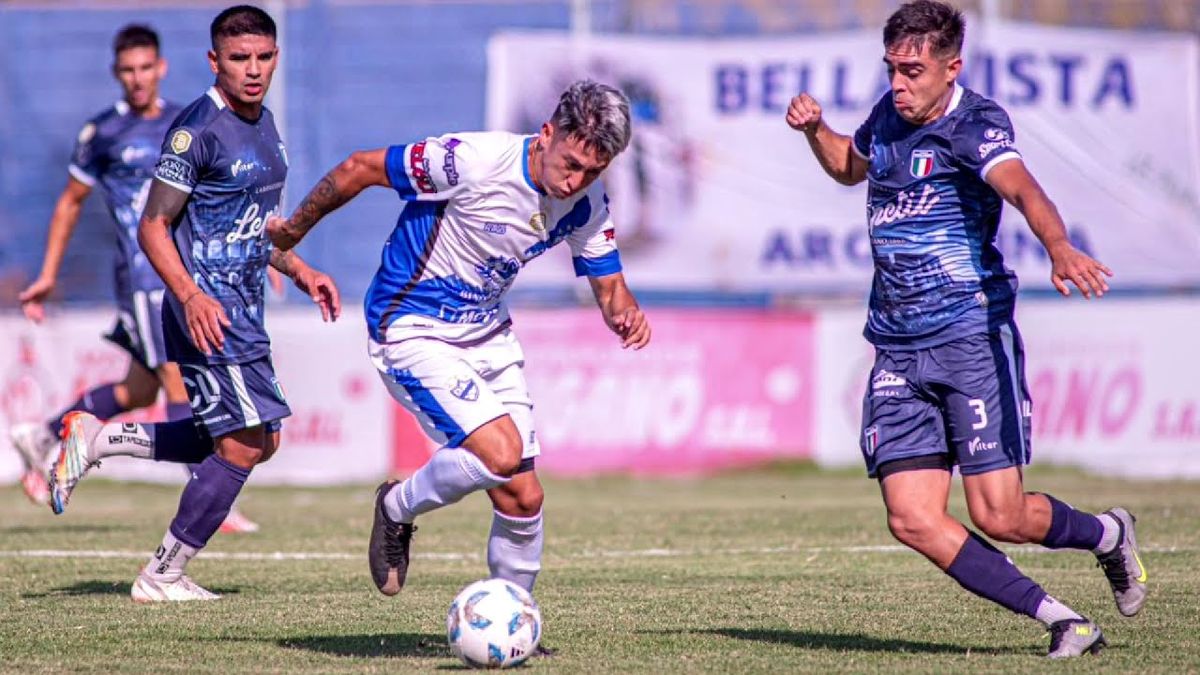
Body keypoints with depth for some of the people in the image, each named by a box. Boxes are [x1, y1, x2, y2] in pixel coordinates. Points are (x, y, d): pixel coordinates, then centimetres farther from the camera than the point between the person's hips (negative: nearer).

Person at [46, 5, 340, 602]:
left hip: (243, 309, 9)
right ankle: (162, 577, 2)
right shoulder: (198, 128, -15)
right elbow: (152, 227, -14)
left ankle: (97, 439, 20)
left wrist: (298, 270, 15)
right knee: (244, 442, -9)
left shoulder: (263, 124, 12)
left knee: (255, 439, 14)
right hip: (208, 309, -9)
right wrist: (191, 296, -26)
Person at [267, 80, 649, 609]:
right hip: (413, 332, -7)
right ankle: (397, 510, 3)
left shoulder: (586, 203, -7)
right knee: (501, 453, -24)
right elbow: (359, 169, -17)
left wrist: (625, 314, -21)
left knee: (522, 497, 1)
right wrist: (294, 230, -3)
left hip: (489, 334, 7)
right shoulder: (475, 160, -27)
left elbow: (609, 289, 4)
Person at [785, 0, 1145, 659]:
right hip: (897, 351, 6)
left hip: (972, 335, -6)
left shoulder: (974, 126, -13)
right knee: (912, 520, -8)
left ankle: (1108, 534, 27)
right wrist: (815, 129, 11)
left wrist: (1060, 249, -55)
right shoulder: (889, 114, 9)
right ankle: (1061, 622, 4)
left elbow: (1023, 189, -34)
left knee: (999, 516, -7)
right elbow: (849, 165, 33)